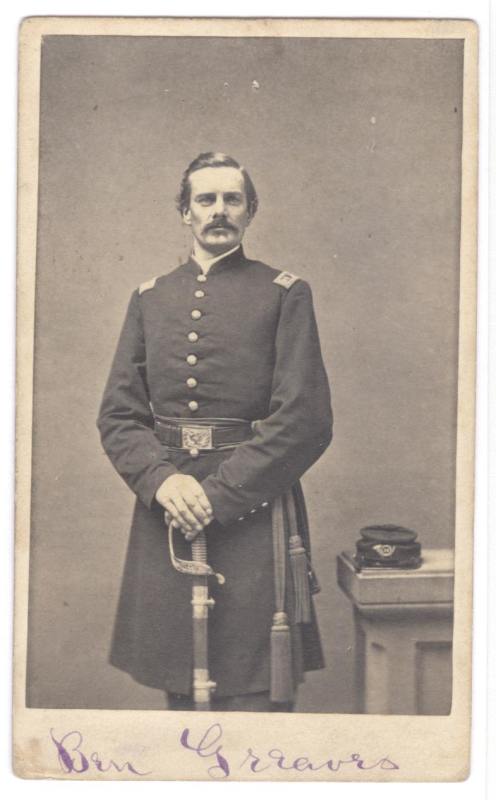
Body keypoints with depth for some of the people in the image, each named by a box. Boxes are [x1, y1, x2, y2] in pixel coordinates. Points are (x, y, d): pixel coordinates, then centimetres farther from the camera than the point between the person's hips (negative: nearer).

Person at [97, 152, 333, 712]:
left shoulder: (285, 294, 2)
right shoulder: (149, 299, 13)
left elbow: (305, 420, -7)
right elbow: (117, 415, 8)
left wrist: (218, 495, -13)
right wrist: (162, 479, -11)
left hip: (253, 514, -3)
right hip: (165, 516, 4)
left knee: (254, 698, -3)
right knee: (177, 690, 12)